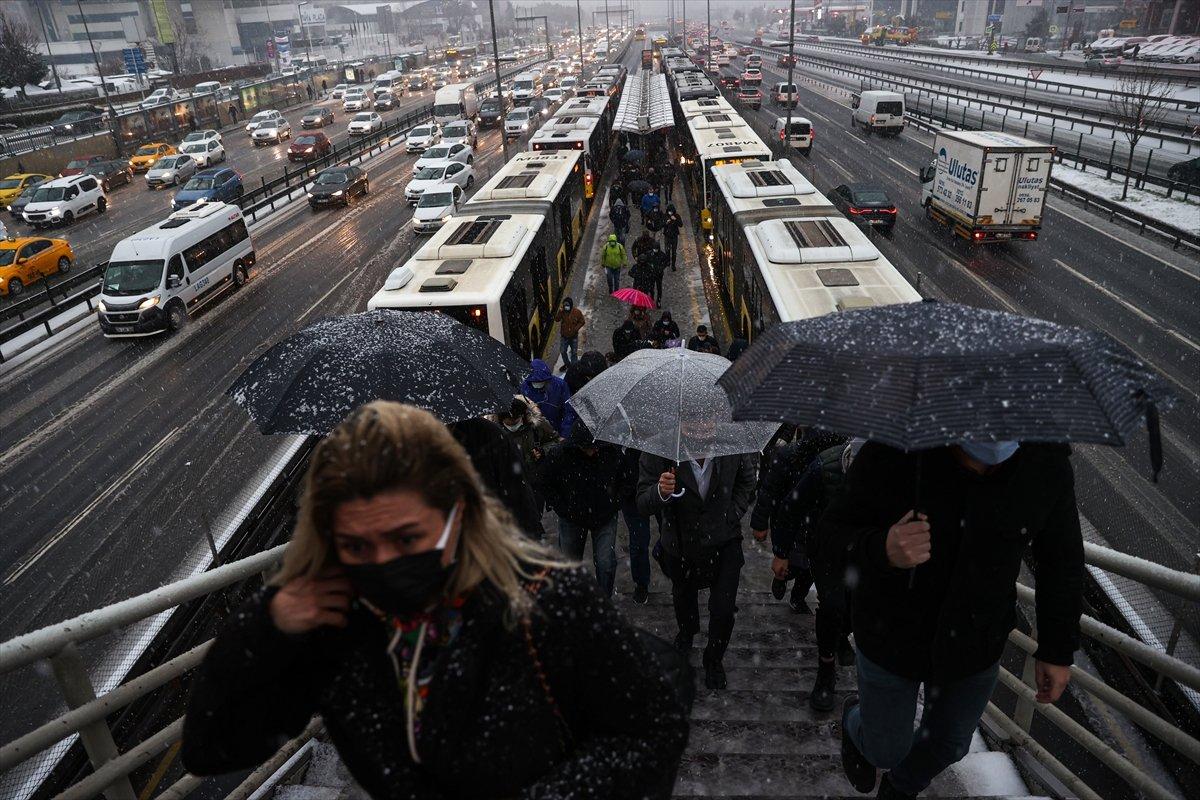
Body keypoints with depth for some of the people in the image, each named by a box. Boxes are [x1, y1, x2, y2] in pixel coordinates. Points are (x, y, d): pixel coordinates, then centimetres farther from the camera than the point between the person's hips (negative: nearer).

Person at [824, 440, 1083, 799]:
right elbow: (834, 531, -19)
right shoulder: (892, 451, -31)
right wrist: (882, 550, -42)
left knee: (948, 743, 25)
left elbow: (1061, 556, -5)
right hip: (893, 634, -2)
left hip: (973, 641, 3)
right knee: (887, 751, 18)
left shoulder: (1045, 463, -23)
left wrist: (1058, 650, 2)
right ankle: (858, 722, 56)